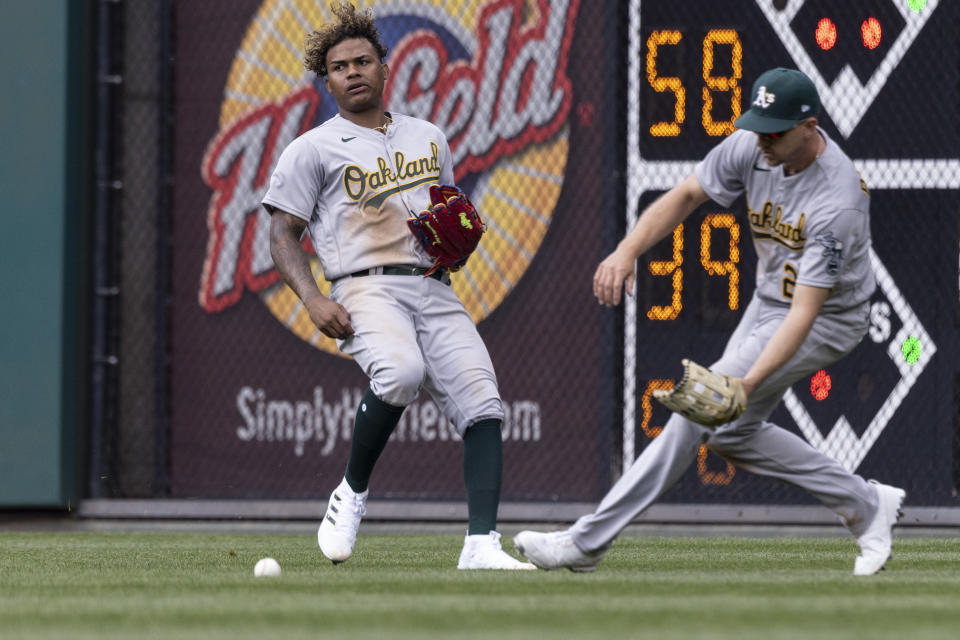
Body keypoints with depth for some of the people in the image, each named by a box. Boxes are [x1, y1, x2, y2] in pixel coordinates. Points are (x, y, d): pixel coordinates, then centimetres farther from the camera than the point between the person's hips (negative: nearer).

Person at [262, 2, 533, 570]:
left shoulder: (428, 137, 24)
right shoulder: (313, 149, 10)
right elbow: (283, 234, 5)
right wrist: (313, 299, -11)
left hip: (434, 289, 5)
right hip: (367, 287, -5)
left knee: (483, 404, -15)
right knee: (401, 372, -35)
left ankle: (482, 543, -22)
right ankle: (352, 492, -13)